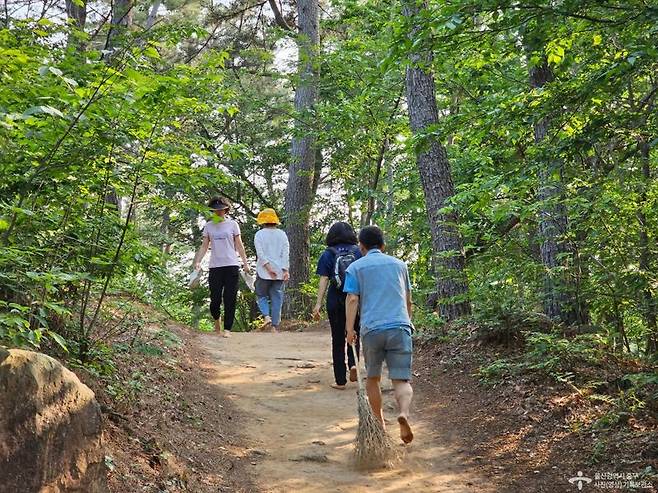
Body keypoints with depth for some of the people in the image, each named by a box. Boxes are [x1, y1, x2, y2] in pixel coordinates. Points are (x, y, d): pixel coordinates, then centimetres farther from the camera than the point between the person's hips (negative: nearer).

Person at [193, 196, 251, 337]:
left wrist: (245, 263, 3)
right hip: (215, 266, 1)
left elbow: (239, 246, 8)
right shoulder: (208, 226, 10)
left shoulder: (232, 224, 6)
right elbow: (204, 246, 10)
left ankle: (227, 329, 4)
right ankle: (217, 318, 27)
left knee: (230, 299, -3)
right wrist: (198, 262, -3)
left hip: (232, 266, -1)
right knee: (215, 298, -3)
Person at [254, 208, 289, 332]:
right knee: (277, 298, 6)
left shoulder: (259, 234, -2)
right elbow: (286, 253, -1)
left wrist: (269, 268, -13)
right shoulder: (282, 234, 7)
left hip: (263, 272, -2)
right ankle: (275, 326, 3)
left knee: (261, 295, 12)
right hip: (279, 272, 3)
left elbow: (260, 253, -11)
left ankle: (266, 316, -12)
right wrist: (285, 270, -4)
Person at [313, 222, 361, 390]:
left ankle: (340, 381, 10)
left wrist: (318, 303, -6)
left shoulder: (328, 254, 1)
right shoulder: (358, 252, 4)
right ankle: (353, 363, -5)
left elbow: (324, 280, -6)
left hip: (335, 302, -1)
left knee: (338, 340, 7)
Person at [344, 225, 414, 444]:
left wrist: (350, 329, -4)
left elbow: (352, 299, -3)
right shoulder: (399, 264, 18)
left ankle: (379, 424, 25)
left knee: (372, 378, 18)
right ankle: (404, 412, -29)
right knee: (402, 380, -1)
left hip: (372, 329, -1)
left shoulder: (356, 267, 9)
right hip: (400, 327, 1)